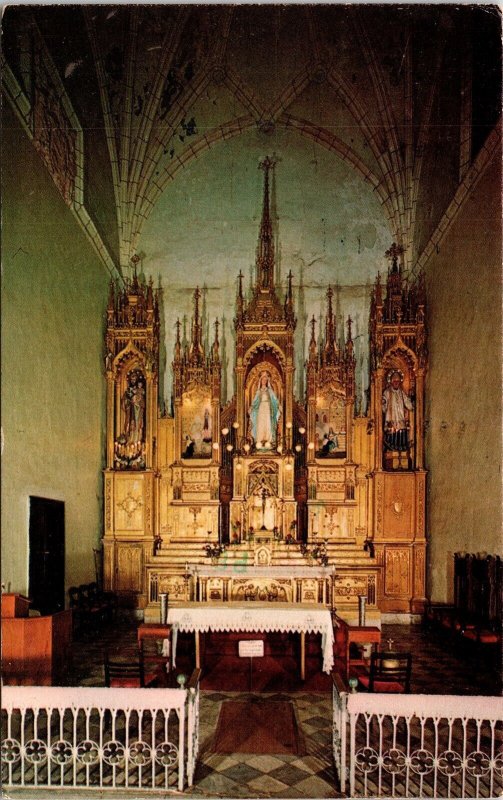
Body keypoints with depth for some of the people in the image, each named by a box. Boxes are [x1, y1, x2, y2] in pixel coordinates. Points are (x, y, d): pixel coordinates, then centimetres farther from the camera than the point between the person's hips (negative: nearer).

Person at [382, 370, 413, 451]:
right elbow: (384, 407, -6)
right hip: (391, 422, -3)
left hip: (402, 422, 3)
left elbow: (410, 407, 4)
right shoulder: (387, 392, 1)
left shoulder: (402, 392, 13)